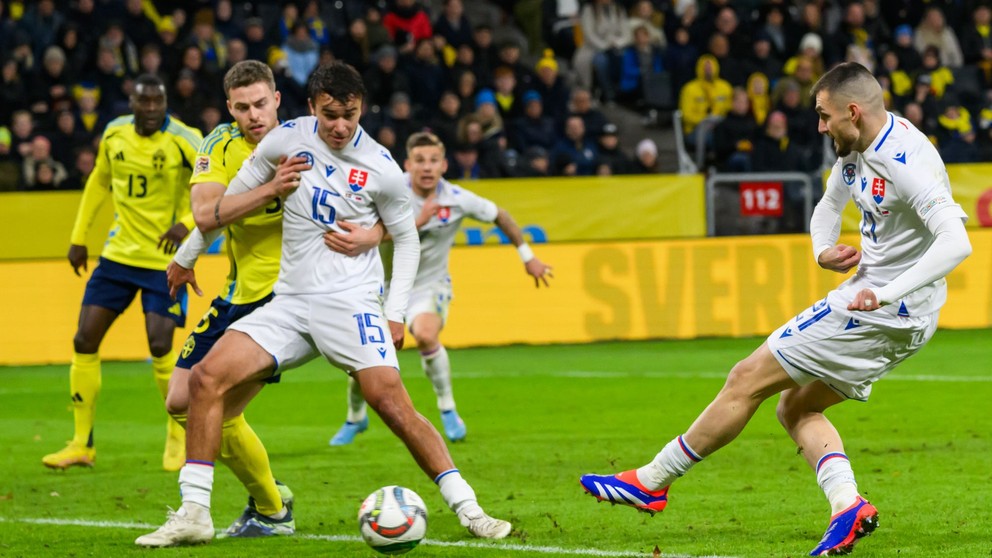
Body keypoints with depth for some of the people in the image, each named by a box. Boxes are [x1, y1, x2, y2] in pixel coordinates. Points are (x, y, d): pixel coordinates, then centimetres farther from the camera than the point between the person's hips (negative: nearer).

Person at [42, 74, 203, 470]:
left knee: (160, 346, -15)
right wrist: (79, 237, 15)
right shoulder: (114, 134, 1)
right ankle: (82, 444, 11)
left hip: (166, 259, -5)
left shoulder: (183, 141, -15)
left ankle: (179, 437, 8)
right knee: (84, 341, 1)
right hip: (119, 253, 5)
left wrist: (189, 223, -25)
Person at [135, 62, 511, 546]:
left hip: (352, 303, -3)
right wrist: (270, 189, -6)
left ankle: (468, 510, -11)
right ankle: (194, 514, -7)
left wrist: (395, 313, -1)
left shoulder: (380, 169, -5)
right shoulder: (285, 141, 3)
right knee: (207, 378, -12)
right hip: (289, 302, 4)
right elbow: (222, 207, 13)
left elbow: (406, 239, 8)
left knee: (393, 405, -20)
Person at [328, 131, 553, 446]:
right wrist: (417, 222, -39)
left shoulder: (457, 200, -14)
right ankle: (355, 419, 31)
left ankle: (447, 409, -12)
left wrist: (527, 257, 12)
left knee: (426, 335, -33)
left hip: (430, 284, -1)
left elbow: (500, 217, 3)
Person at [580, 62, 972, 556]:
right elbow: (829, 206, 24)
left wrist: (885, 293, -39)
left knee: (748, 380, -5)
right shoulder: (857, 148, 7)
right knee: (796, 408, 13)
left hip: (887, 312, -10)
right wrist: (824, 251, 1)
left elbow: (957, 243, -33)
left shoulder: (907, 162, -24)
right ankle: (847, 506, -6)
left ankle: (650, 482, 5)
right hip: (873, 299, 10)